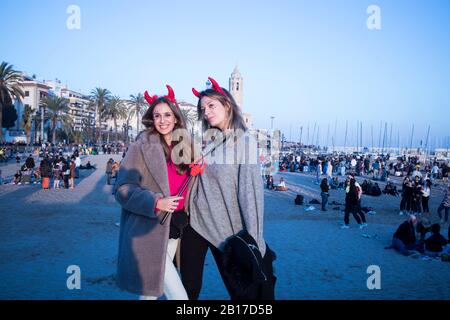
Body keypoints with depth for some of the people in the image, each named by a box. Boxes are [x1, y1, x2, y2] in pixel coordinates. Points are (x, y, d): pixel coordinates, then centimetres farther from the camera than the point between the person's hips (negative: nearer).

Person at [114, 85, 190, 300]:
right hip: (149, 231, -6)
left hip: (174, 230, 6)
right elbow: (122, 188, -12)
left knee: (151, 291, 17)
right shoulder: (142, 146, -7)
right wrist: (156, 203, -24)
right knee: (178, 295, -9)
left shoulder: (184, 147, 9)